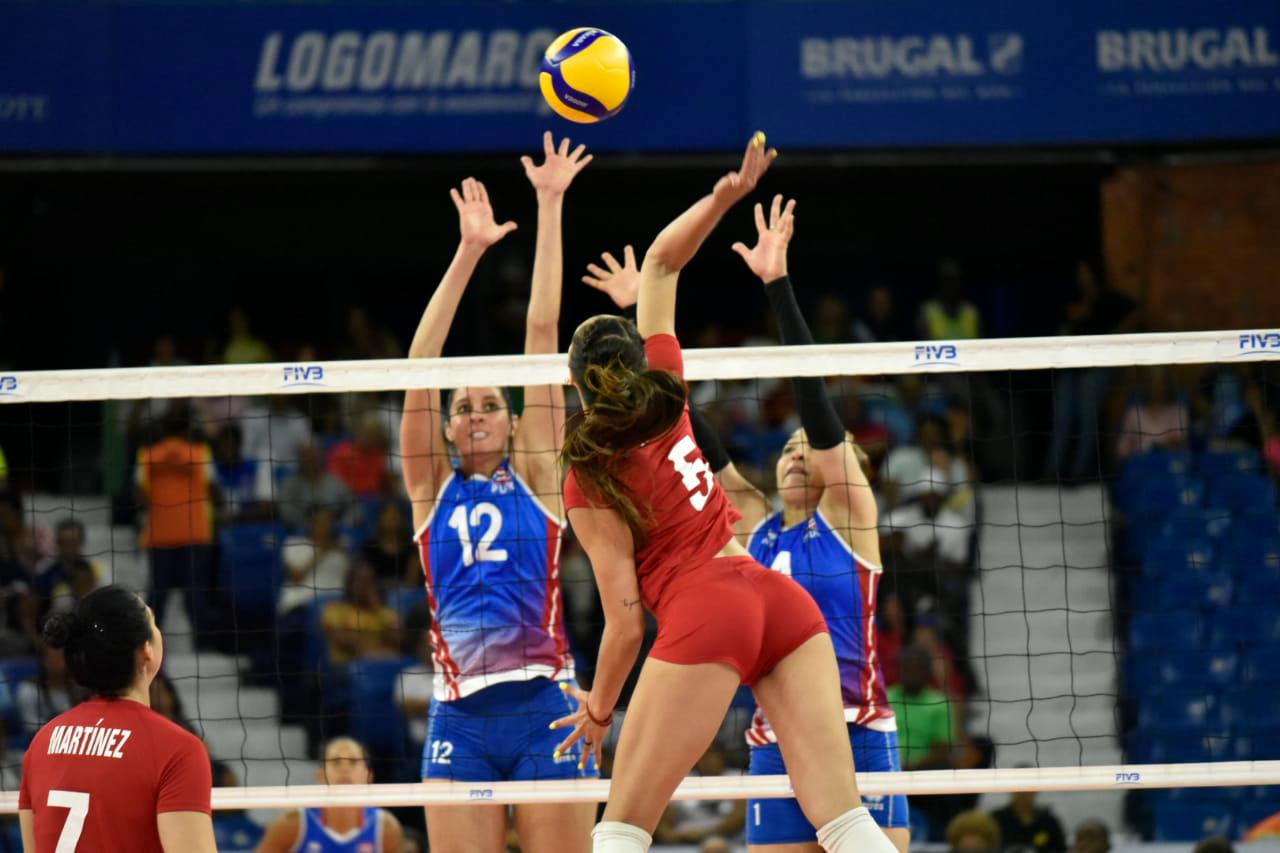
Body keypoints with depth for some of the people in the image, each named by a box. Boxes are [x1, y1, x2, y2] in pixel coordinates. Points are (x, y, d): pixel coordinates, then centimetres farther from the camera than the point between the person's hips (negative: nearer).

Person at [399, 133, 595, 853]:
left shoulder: (536, 477, 10)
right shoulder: (433, 488, 14)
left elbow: (542, 331, 7)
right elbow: (420, 364, 6)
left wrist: (550, 207, 5)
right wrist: (469, 252, 0)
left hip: (544, 706, -2)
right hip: (460, 716, 2)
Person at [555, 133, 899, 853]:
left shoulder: (590, 488, -1)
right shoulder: (667, 396, 11)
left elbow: (626, 620, -2)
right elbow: (661, 264, 22)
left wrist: (598, 710, 11)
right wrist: (724, 196, 15)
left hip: (703, 615, -5)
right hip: (784, 601, 5)